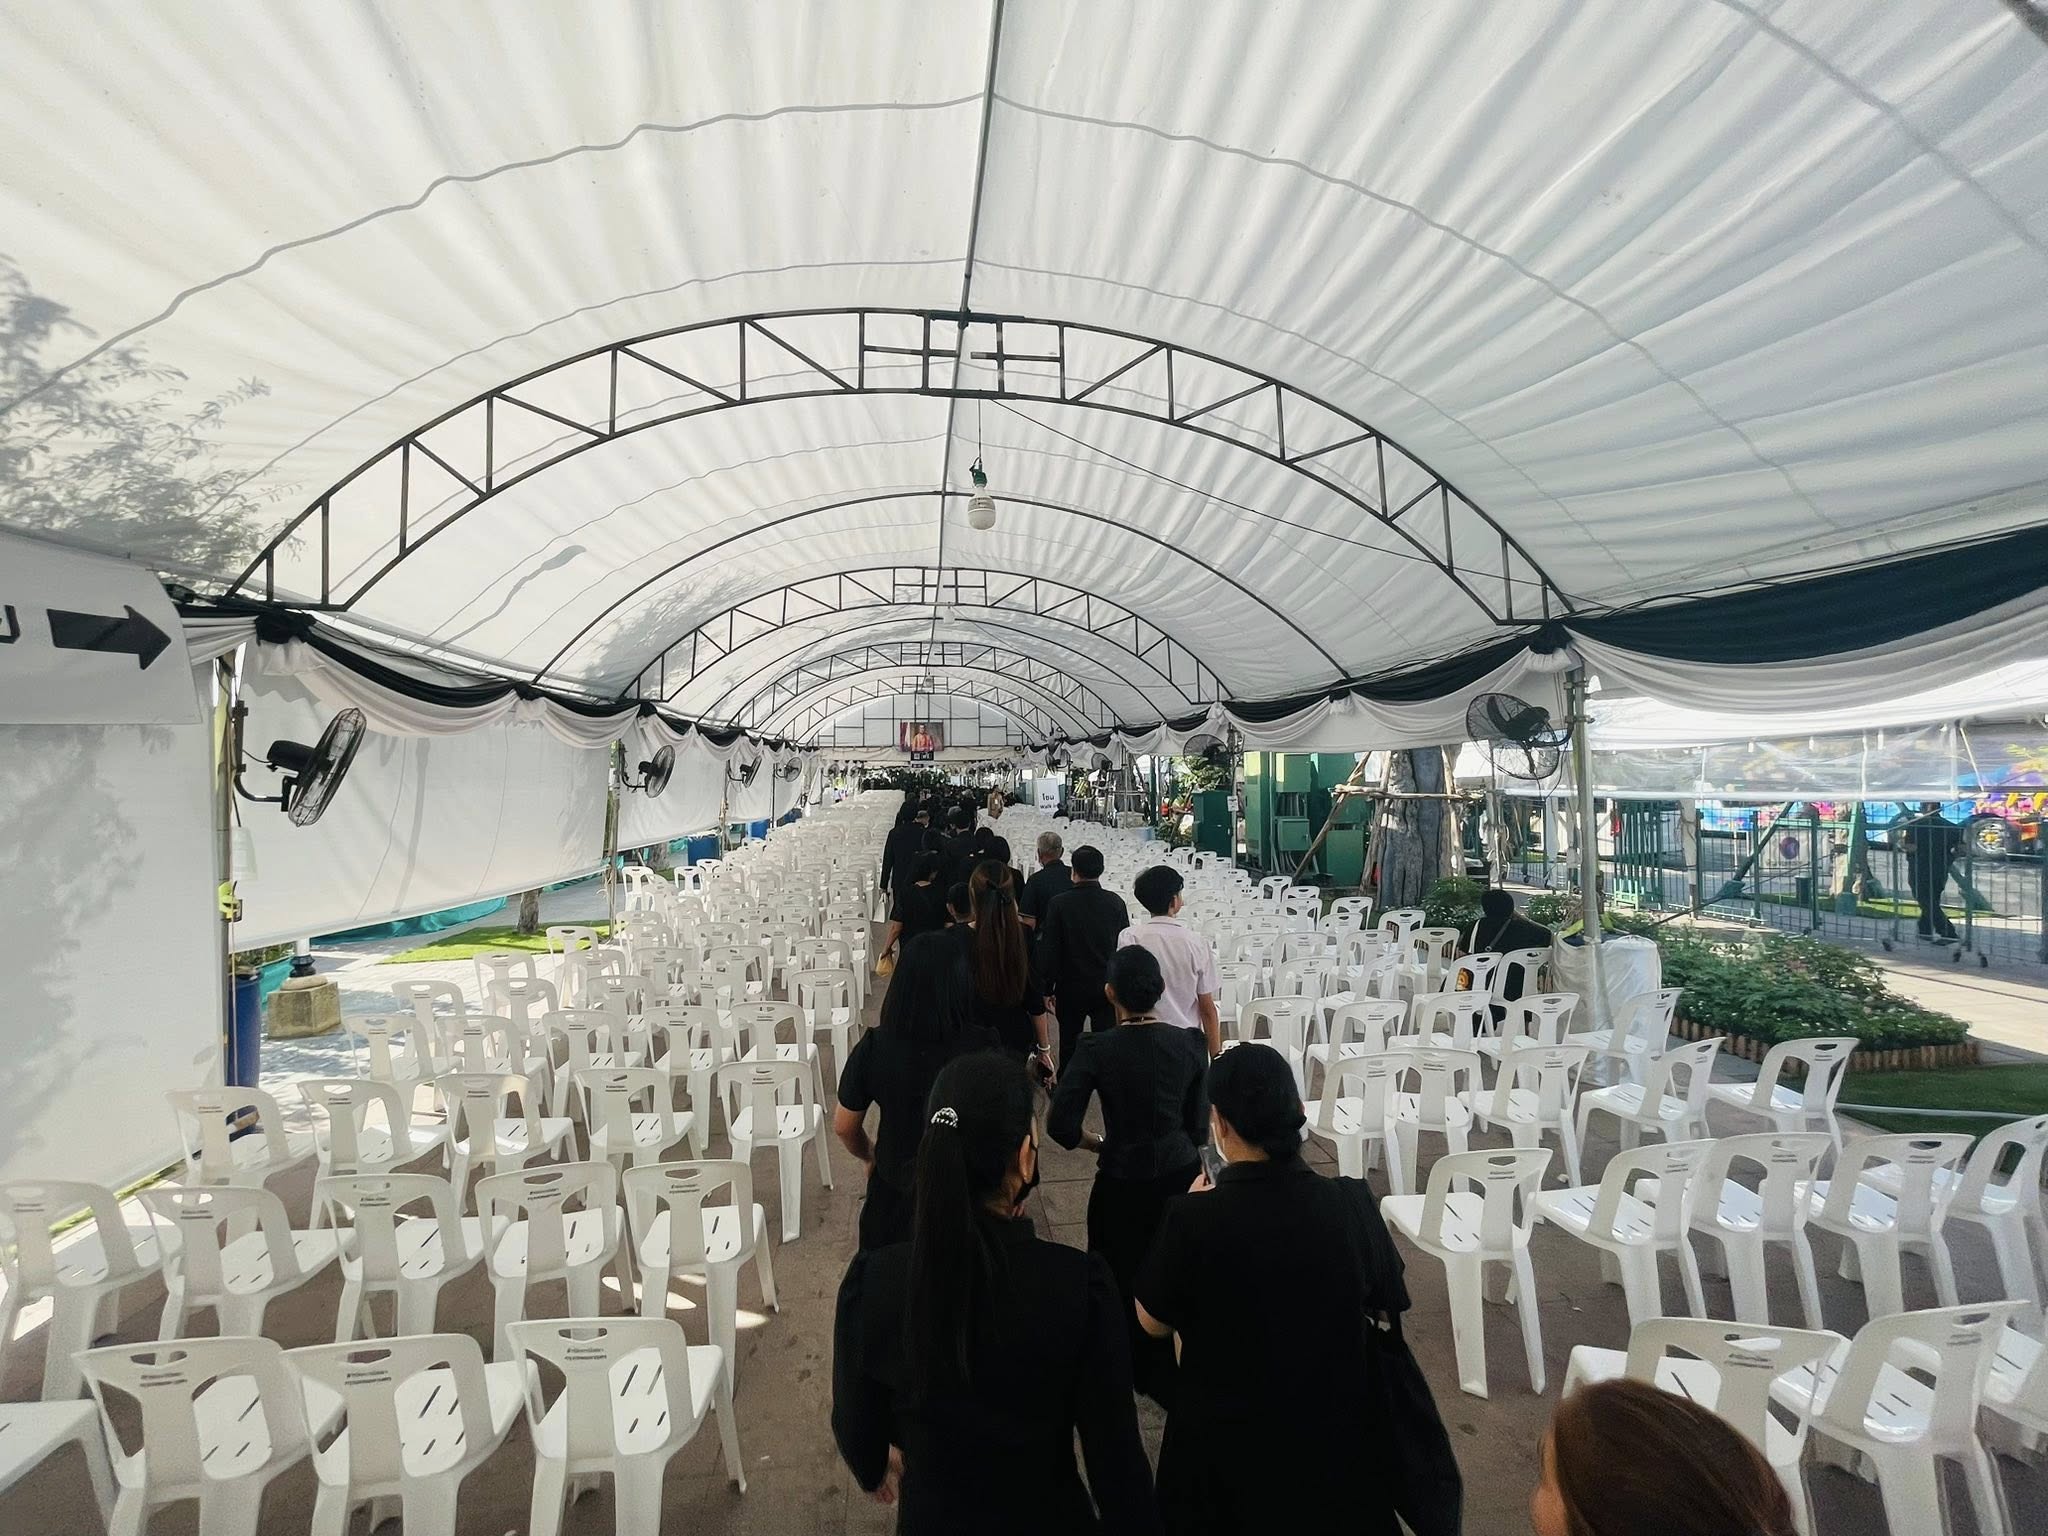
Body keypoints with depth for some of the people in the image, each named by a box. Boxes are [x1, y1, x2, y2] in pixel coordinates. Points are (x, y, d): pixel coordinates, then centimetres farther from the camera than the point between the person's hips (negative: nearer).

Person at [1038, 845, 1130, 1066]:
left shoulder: (1058, 904, -12)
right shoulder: (1116, 902, -6)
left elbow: (1048, 951, -10)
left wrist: (1047, 989, 0)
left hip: (1070, 989, -1)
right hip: (1108, 989, 1)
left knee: (1068, 1047, 15)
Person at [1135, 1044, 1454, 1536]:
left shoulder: (1193, 1217, -27)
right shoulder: (1353, 1204, -18)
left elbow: (1153, 1322, -9)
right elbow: (1384, 1307, 0)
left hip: (1228, 1442, -2)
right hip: (1335, 1430, 2)